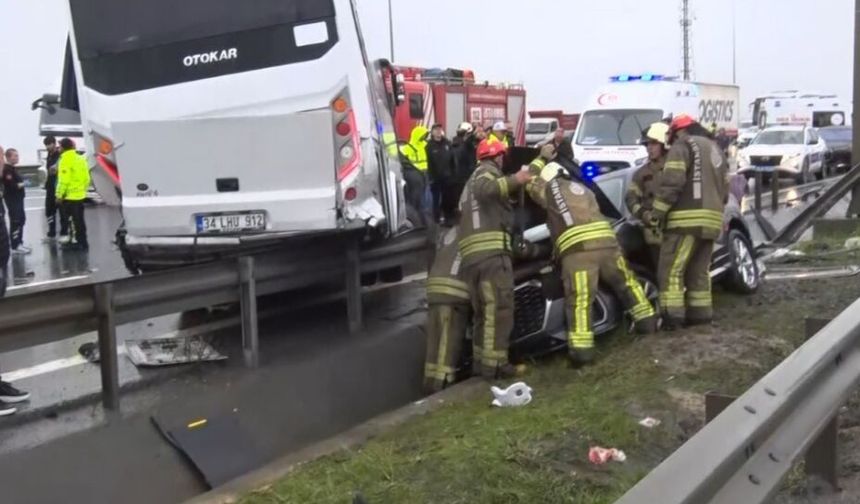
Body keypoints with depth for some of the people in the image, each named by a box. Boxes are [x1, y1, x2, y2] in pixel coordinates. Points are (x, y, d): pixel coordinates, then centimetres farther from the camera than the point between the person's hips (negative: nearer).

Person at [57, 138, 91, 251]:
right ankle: (83, 242, 17)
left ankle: (76, 242, 0)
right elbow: (87, 177, 14)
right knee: (80, 219, 13)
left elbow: (64, 180, -20)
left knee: (74, 219, -2)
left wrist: (59, 195, -15)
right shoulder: (81, 158, 11)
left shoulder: (66, 160, -14)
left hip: (70, 195, -8)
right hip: (80, 194, 8)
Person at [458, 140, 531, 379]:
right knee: (499, 308, -11)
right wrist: (513, 180, -28)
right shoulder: (487, 171, 4)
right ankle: (494, 362, -15)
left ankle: (481, 361, 14)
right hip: (492, 251, -9)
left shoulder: (471, 181, 34)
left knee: (483, 311, 13)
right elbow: (485, 189, -20)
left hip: (471, 255, 9)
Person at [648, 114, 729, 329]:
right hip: (710, 220, 9)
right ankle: (700, 312, 16)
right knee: (699, 270, 15)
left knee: (671, 270, -7)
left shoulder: (683, 145, -1)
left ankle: (672, 316, -11)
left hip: (687, 219, -8)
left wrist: (656, 213, -12)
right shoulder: (716, 150, 26)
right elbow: (724, 190, 25)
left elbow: (671, 182, -14)